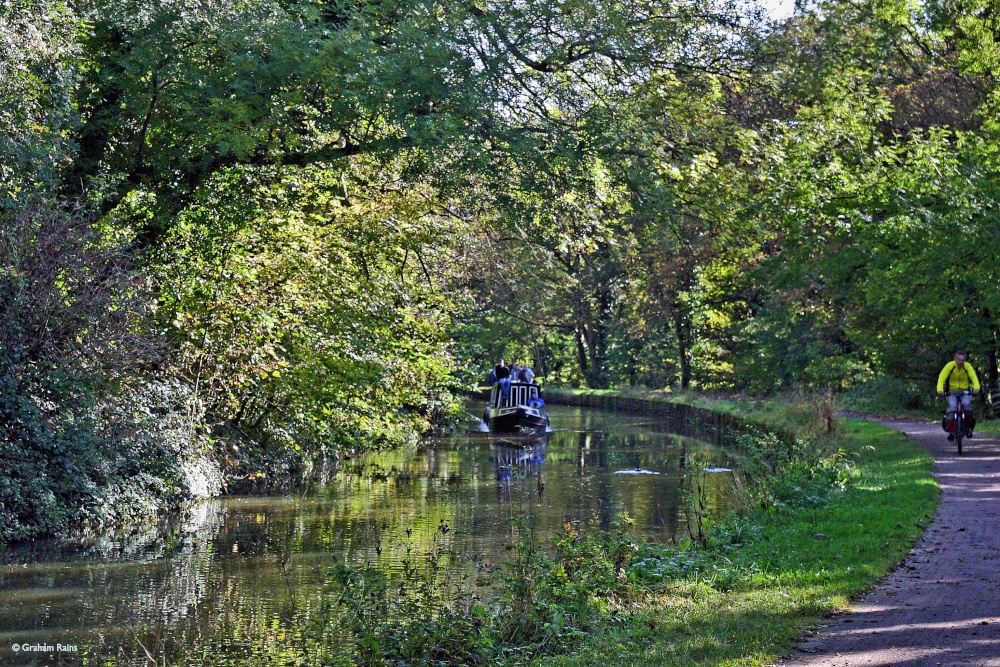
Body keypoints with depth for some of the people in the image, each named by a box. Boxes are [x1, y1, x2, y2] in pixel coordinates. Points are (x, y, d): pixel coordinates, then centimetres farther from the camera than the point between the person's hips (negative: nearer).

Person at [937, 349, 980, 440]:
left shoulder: (968, 366, -9)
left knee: (967, 403, -29)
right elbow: (942, 378, -22)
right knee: (952, 405, -28)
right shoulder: (950, 366, -13)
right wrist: (940, 390, -41)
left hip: (965, 392, 1)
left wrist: (976, 388, -42)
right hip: (952, 392, -1)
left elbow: (974, 378, -21)